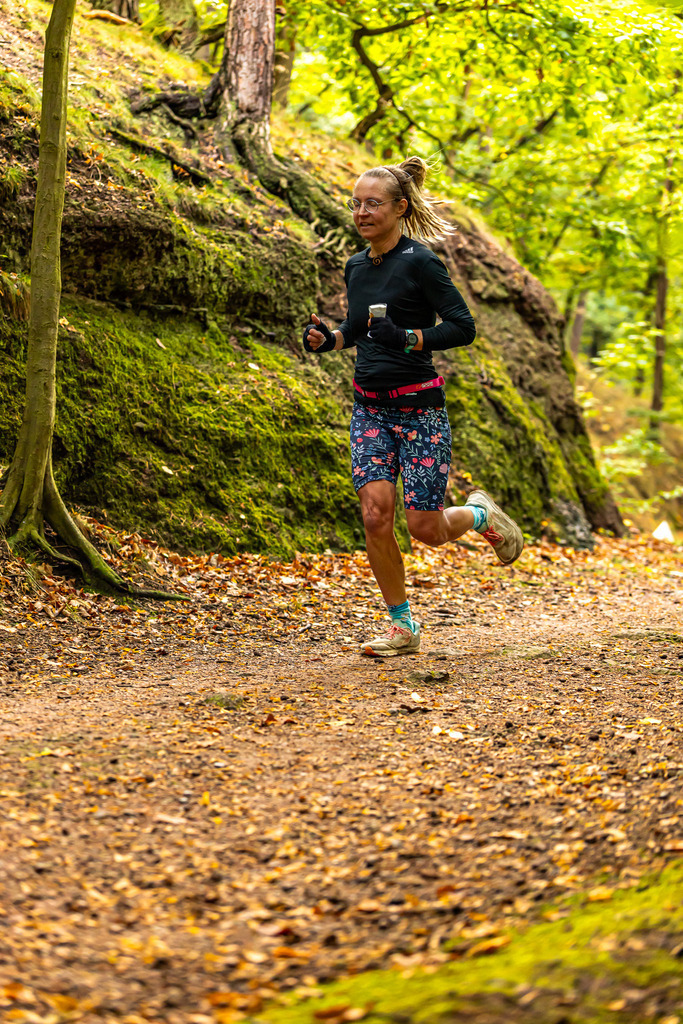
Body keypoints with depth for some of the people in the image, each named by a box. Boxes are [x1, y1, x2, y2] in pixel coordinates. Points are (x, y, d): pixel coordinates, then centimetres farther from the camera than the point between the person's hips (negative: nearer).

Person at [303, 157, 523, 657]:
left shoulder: (419, 261, -12)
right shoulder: (356, 266, 9)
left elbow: (463, 326, -14)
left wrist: (407, 339, -28)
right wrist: (326, 339, 3)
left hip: (419, 407, -5)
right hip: (370, 408, 5)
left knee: (427, 528, -4)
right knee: (376, 515, -9)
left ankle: (482, 515, 32)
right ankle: (403, 628, 6)